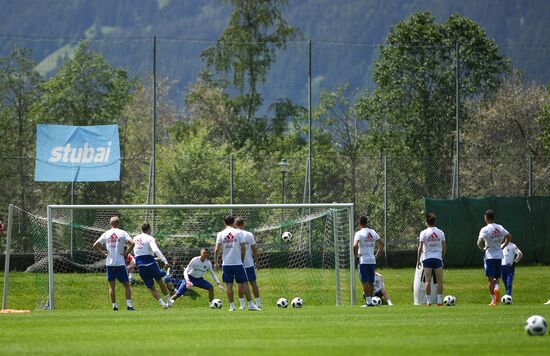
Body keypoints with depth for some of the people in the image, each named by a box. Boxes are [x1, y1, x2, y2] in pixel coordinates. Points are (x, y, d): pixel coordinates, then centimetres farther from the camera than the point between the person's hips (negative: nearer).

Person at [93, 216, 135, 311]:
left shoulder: (106, 234, 5)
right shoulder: (122, 233, -2)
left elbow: (95, 245, 4)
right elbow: (132, 243, -16)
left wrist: (103, 253, 8)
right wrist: (126, 253, -6)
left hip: (109, 263, 2)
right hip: (120, 263, -2)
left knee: (111, 285, 8)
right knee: (126, 284, 5)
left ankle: (114, 306, 5)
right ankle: (129, 305, -4)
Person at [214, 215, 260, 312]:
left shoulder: (220, 234, 1)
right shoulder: (238, 232, -2)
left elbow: (217, 250, -3)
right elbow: (243, 247, -4)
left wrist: (216, 262, 5)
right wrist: (242, 259, 9)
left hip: (226, 263, 1)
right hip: (237, 263, -1)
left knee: (228, 284, 5)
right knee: (244, 283, 3)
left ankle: (232, 306, 3)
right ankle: (250, 304, 1)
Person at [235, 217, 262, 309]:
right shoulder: (249, 235, -3)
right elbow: (254, 249, 0)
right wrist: (256, 261, 8)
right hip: (249, 263, 0)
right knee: (253, 282, 8)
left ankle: (242, 304, 5)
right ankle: (258, 303, 7)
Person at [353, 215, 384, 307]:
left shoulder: (359, 233, -9)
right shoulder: (373, 232, 9)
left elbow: (355, 245, -22)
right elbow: (382, 244, 11)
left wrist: (355, 255, -6)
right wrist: (377, 255, 17)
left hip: (363, 261, -5)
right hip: (372, 260, 5)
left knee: (365, 282, -5)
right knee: (371, 282, 12)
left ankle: (368, 301, -11)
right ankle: (371, 300, 15)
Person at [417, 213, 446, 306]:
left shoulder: (423, 233, -5)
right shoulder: (440, 232, 3)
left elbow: (420, 248, -7)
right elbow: (444, 247, 5)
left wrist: (418, 260, 1)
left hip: (427, 259, -1)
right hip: (438, 258, 1)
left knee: (428, 281, 1)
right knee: (440, 281, 6)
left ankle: (428, 301, 0)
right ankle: (440, 301, 5)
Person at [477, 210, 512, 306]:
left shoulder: (485, 229, -12)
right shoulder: (500, 228, 5)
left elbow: (479, 243, -22)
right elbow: (509, 237, 8)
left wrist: (483, 249, -4)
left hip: (489, 256, -5)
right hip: (499, 256, 5)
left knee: (490, 278, 0)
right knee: (496, 277, 14)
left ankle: (493, 300, -3)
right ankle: (496, 288, -18)